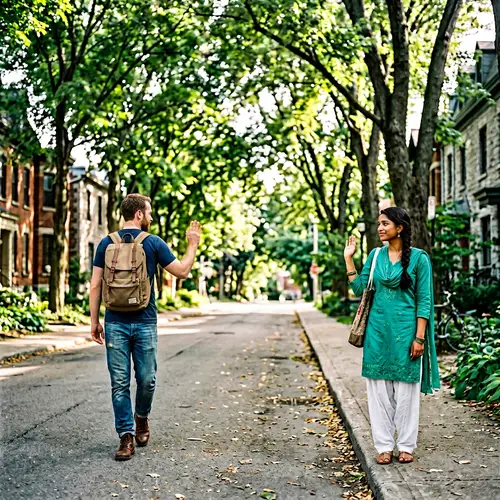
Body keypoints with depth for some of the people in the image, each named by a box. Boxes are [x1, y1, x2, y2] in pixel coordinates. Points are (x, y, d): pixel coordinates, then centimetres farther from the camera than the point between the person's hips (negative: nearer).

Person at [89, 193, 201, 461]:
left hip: (115, 323, 2)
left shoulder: (106, 244, 4)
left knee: (120, 383, 7)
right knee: (146, 379, 5)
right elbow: (182, 271, 4)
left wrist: (94, 321, 9)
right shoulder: (154, 243, -2)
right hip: (145, 323, -2)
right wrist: (193, 244, 18)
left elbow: (95, 285, 3)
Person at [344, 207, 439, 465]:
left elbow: (424, 300, -5)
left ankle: (406, 446, 18)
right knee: (379, 389, 6)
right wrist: (348, 259, 4)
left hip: (405, 329, -4)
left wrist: (419, 337, -10)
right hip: (378, 329, 4)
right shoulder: (375, 255, 7)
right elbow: (359, 289, 7)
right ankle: (384, 445, 17)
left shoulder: (419, 258, -5)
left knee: (406, 389, 5)